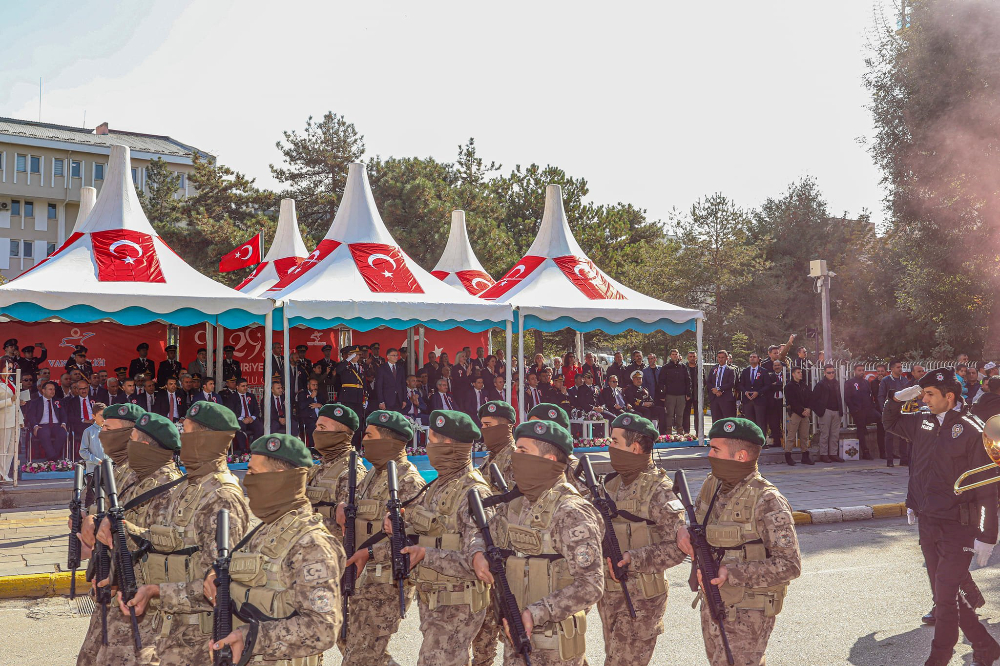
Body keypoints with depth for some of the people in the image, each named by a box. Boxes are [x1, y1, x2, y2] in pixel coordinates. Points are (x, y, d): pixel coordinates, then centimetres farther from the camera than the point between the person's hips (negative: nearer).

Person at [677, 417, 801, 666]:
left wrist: (733, 573, -26)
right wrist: (684, 531, -6)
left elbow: (790, 565, -21)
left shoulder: (767, 501, -19)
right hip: (712, 604, 7)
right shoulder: (712, 485, 2)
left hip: (747, 616, -7)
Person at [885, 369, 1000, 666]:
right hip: (927, 523, 7)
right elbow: (890, 422, 24)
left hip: (958, 529, -7)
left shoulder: (972, 430, -14)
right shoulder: (923, 422, 4)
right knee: (943, 594, 15)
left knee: (945, 596, -3)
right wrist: (897, 398, 4)